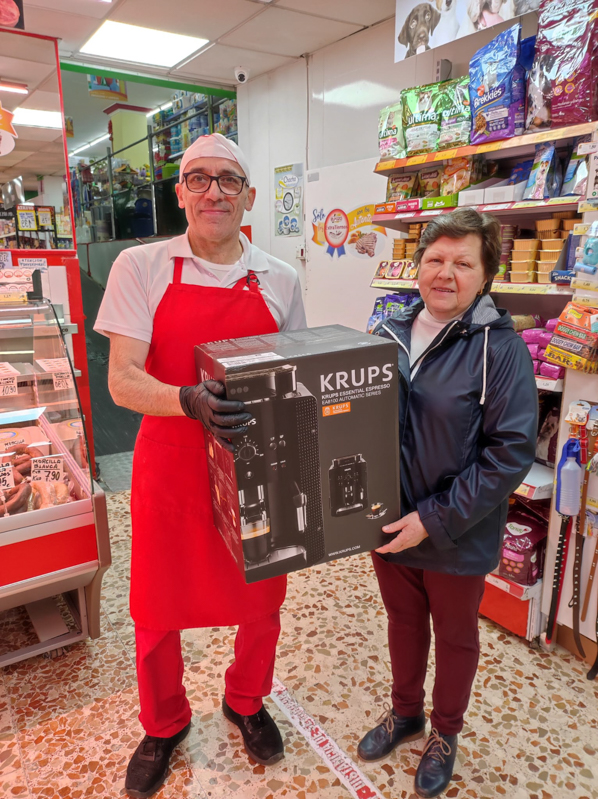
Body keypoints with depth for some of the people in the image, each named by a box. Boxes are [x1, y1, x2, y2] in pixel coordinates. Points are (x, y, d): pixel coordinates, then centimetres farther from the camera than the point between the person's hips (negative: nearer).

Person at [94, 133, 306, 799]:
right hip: (170, 468, -1)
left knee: (261, 605, 16)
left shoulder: (279, 280, 3)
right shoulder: (141, 268, -4)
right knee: (157, 613, 13)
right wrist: (189, 401, -30)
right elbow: (122, 381, -11)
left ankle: (246, 703, 49)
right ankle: (164, 727, 45)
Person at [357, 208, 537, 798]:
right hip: (388, 526, 4)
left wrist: (435, 520, -20)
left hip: (458, 539, -4)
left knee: (455, 636, 20)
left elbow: (512, 451, -19)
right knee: (403, 621, 25)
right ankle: (405, 712, 52)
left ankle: (445, 733, 48)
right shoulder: (389, 335, -3)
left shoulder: (499, 348, -16)